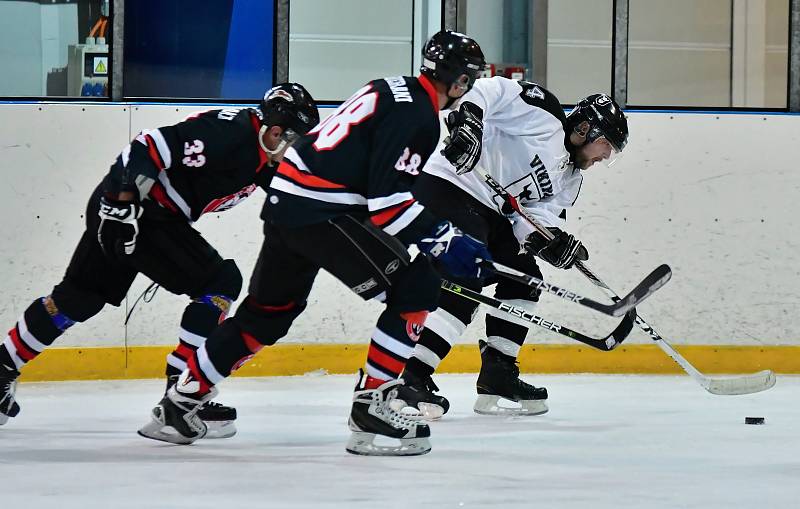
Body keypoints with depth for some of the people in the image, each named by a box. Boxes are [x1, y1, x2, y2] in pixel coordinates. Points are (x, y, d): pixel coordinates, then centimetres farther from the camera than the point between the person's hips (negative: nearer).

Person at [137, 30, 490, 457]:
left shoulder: (393, 89, 18)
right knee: (417, 289, -7)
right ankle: (369, 410, -9)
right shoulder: (416, 114, -12)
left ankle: (178, 405, 29)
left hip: (285, 203, 10)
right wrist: (443, 242, -16)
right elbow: (387, 201, -19)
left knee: (267, 312, 23)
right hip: (322, 214, -10)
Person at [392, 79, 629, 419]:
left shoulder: (569, 178, 17)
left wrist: (555, 243, -17)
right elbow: (489, 92, -16)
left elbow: (539, 215, 4)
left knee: (523, 278, 14)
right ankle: (409, 379, -28)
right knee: (466, 284, -22)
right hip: (446, 186, -11)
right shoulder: (545, 114, -7)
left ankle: (497, 378, 17)